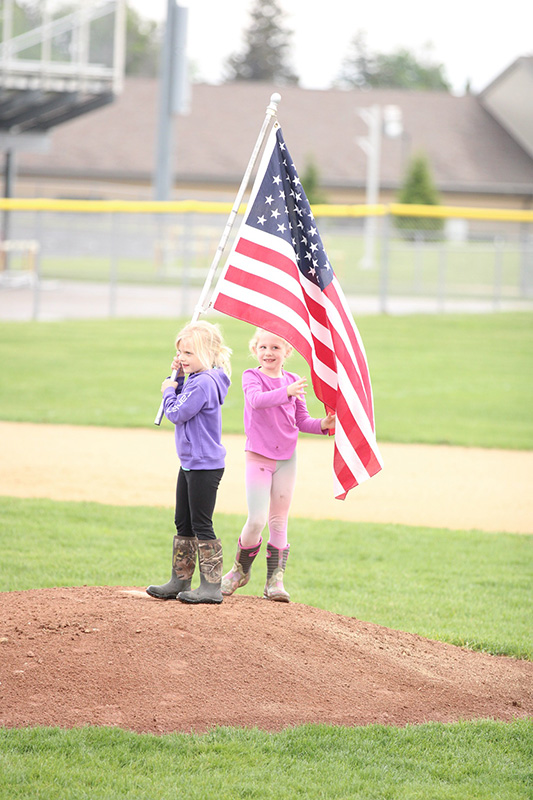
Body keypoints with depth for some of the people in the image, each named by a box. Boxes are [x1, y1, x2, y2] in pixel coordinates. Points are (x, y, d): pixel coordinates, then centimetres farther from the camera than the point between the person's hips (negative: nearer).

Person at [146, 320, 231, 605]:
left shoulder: (204, 383, -21)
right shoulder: (194, 379, 9)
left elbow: (177, 413, -23)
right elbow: (181, 406, 19)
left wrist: (169, 391, -5)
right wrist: (178, 378, 7)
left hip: (205, 466, -11)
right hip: (190, 463, 11)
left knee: (201, 525, -6)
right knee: (183, 525, 16)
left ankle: (211, 586, -3)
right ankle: (180, 580, 23)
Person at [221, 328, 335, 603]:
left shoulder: (293, 381, 7)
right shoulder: (251, 377, -6)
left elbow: (301, 420, 10)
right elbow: (256, 399, -28)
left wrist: (322, 424, -10)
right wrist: (285, 393, -42)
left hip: (287, 458, 4)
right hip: (258, 457, -3)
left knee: (279, 521, 5)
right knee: (256, 520, -10)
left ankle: (275, 580, 9)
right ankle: (240, 570, 14)